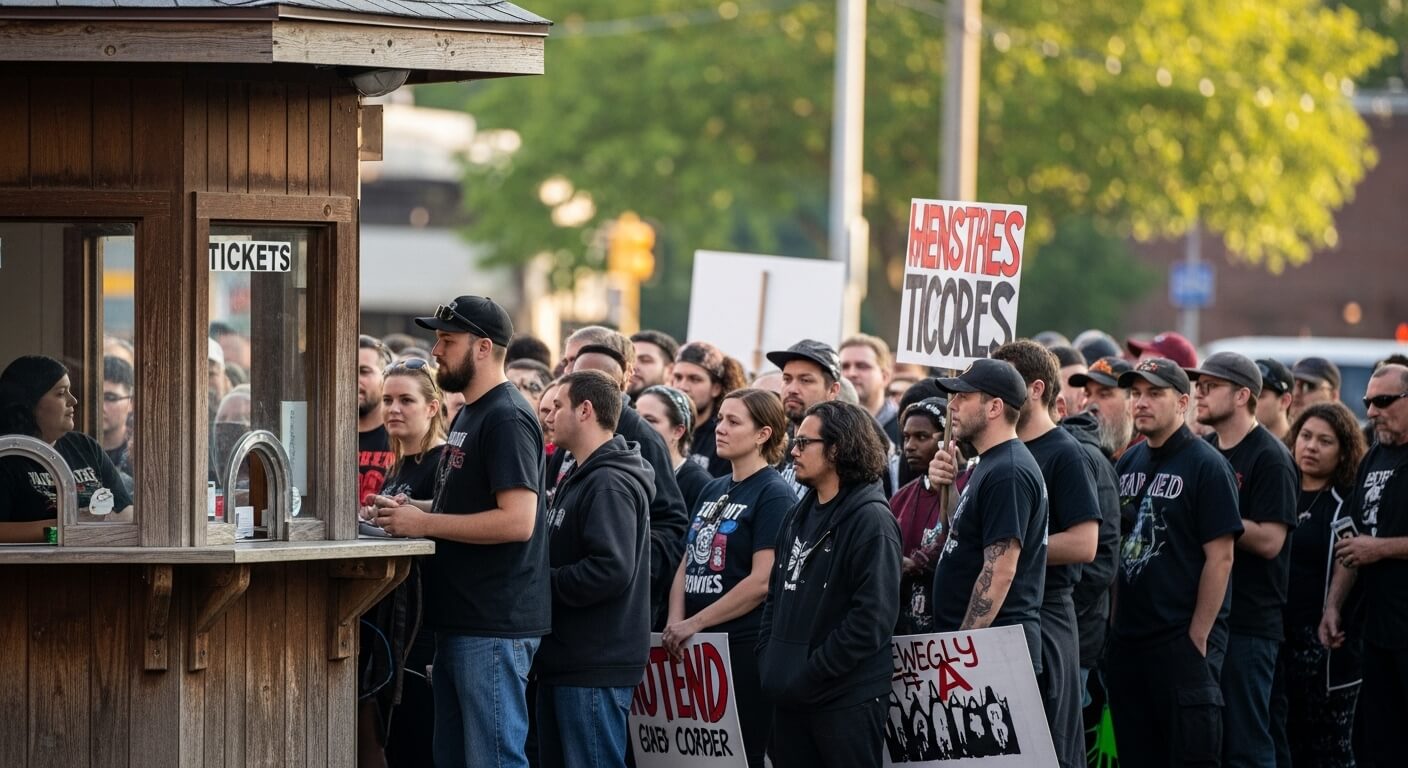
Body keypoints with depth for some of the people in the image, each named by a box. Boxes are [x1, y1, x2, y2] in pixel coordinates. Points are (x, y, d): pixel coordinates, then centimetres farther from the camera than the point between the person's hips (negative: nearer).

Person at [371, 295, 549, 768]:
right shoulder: (468, 415, 18)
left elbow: (516, 520, -23)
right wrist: (412, 511, 10)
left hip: (494, 627, -11)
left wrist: (424, 523, -19)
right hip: (461, 622, 11)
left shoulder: (507, 420, -15)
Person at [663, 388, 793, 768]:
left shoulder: (773, 495, -7)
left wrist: (694, 623, -13)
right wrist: (675, 622, -3)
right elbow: (687, 564, 15)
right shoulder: (712, 491, 16)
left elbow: (762, 582, -15)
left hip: (744, 648, -7)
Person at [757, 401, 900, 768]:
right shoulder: (798, 517, 14)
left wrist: (811, 674, -18)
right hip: (790, 697, 8)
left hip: (847, 700, -8)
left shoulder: (871, 520, -11)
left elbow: (872, 617, -18)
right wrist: (768, 661, 5)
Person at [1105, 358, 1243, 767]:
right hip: (1129, 640, 7)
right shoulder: (1128, 464, 13)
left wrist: (1198, 637, -15)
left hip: (1183, 639, -7)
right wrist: (1112, 622, 9)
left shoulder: (1206, 465, -8)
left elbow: (1220, 556, -12)